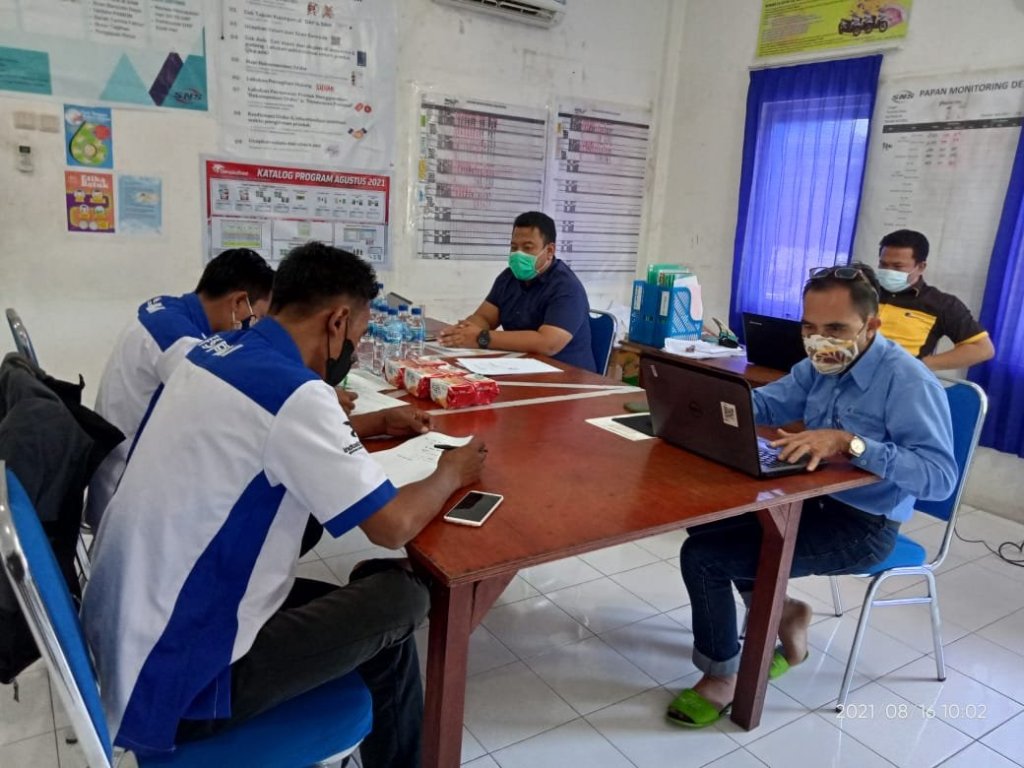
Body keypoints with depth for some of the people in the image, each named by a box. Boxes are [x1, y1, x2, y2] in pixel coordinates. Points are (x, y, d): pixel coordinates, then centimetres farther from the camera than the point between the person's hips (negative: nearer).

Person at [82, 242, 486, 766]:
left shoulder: (216, 354, 2)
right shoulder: (291, 389, -25)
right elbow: (394, 526, -20)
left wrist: (375, 423, 23)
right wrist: (451, 473, -1)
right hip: (173, 688, -9)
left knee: (363, 602, 17)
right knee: (401, 596, 0)